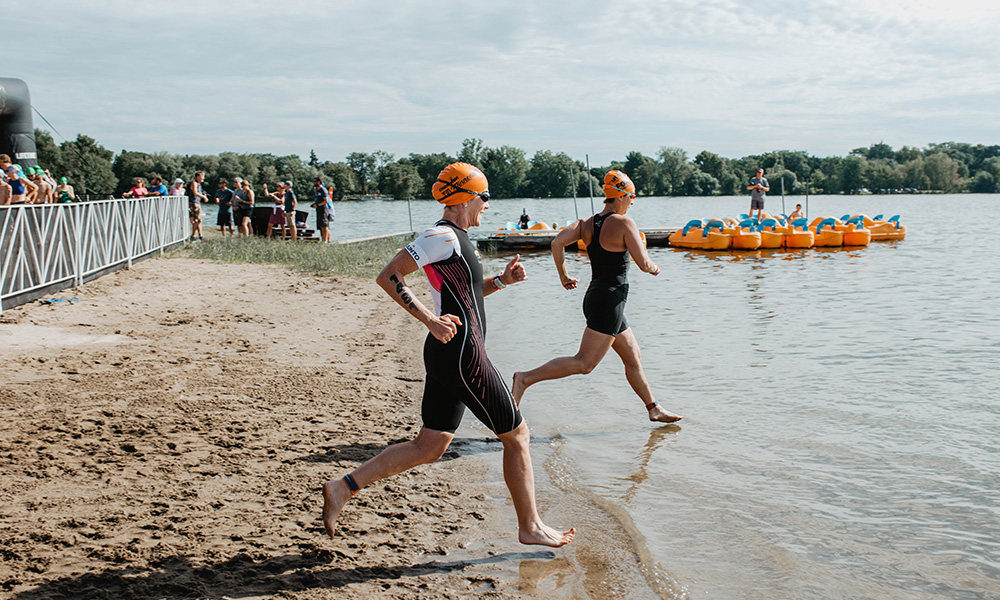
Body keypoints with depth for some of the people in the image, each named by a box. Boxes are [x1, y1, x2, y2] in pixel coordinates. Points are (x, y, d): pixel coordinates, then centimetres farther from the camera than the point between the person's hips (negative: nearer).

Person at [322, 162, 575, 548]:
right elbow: (388, 276, -18)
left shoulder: (454, 239, 17)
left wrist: (501, 281, 14)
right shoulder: (443, 236, -14)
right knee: (517, 436, 5)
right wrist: (430, 321, -22)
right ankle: (530, 527, 17)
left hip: (444, 357, 10)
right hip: (463, 356, -10)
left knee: (428, 449, 11)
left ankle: (344, 487, 10)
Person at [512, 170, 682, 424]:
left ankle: (654, 409, 27)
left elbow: (557, 243, -4)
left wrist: (563, 275, 7)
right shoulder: (624, 224, -13)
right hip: (609, 301, -9)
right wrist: (654, 268, 8)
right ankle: (527, 378, -13)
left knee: (633, 358, 18)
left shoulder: (587, 224, 7)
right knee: (584, 363, -8)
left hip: (596, 297, 9)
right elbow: (644, 264, -15)